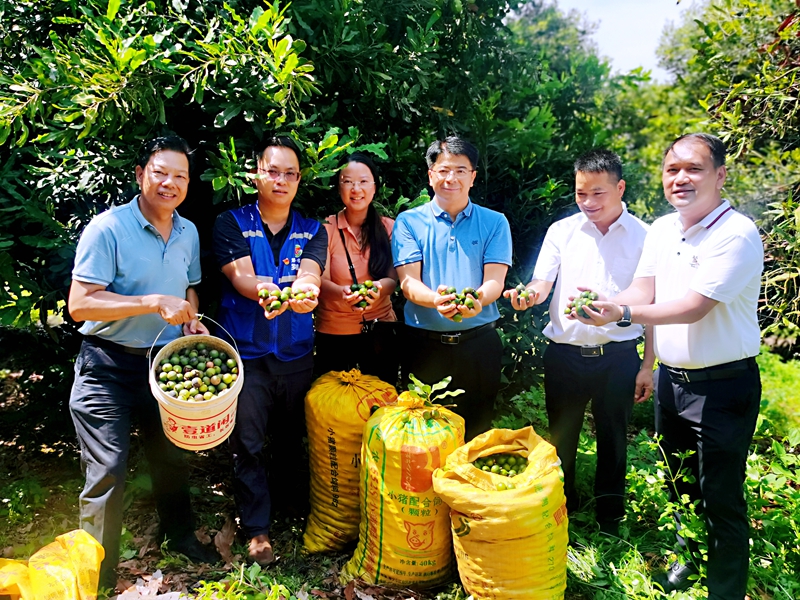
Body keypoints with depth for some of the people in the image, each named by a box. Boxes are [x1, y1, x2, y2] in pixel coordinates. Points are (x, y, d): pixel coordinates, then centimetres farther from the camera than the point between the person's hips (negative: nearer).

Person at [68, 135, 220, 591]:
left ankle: (180, 535, 42)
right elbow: (80, 304, -21)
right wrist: (155, 303, -28)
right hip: (109, 367, -5)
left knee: (172, 456, 19)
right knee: (108, 473, 0)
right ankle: (99, 578, 20)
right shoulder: (107, 229, -15)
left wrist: (192, 319, 0)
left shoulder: (189, 233, 5)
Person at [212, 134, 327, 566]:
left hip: (296, 353, 3)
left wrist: (301, 291, -37)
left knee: (292, 437, 15)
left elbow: (309, 275, -12)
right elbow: (241, 277, -15)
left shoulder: (312, 231, 6)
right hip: (246, 352, -2)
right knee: (248, 441, 4)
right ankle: (256, 528, 21)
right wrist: (284, 290, -36)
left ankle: (291, 499, 40)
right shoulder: (231, 224, -1)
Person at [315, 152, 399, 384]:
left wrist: (379, 288, -29)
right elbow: (320, 281, -11)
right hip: (334, 331, -1)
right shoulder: (326, 228, -5)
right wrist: (342, 293, -33)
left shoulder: (388, 227, 0)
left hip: (380, 330, 2)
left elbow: (392, 278, -5)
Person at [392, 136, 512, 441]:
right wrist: (436, 299, -29)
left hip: (479, 343, 1)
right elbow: (408, 282, -6)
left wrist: (478, 299, -28)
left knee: (477, 432, 11)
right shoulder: (408, 222, 3)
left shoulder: (494, 223, 6)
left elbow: (495, 281, -4)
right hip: (425, 343, 0)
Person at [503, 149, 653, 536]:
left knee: (613, 440, 12)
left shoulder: (644, 236, 0)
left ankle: (610, 519, 32)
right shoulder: (562, 231, 3)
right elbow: (542, 283, -4)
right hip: (565, 353, 1)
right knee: (561, 439, 13)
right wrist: (528, 294, -29)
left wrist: (648, 365, 0)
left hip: (618, 355, -1)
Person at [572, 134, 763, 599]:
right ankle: (689, 560, 45)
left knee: (721, 500, 4)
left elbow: (693, 307, -25)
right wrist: (601, 305, -21)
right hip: (671, 379, 7)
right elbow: (643, 291, -1)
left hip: (723, 386, -7)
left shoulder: (737, 234, -18)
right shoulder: (662, 229, 5)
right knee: (680, 486, 23)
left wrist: (622, 313, -33)